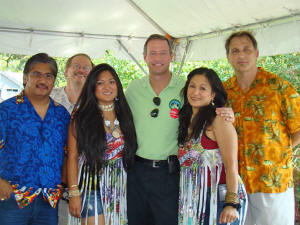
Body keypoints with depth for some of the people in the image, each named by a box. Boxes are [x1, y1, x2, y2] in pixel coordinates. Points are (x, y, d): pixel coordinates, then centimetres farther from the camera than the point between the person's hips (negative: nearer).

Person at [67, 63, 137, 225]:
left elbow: (130, 153, 11)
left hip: (119, 189, 4)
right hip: (92, 186, -4)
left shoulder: (124, 115, 8)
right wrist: (74, 193, -12)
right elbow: (72, 157, -7)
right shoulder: (81, 117, -4)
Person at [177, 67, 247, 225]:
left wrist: (232, 203, -20)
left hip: (220, 198, -6)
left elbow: (231, 165, -16)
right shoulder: (187, 119, 10)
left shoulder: (219, 119, -11)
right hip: (195, 199, 6)